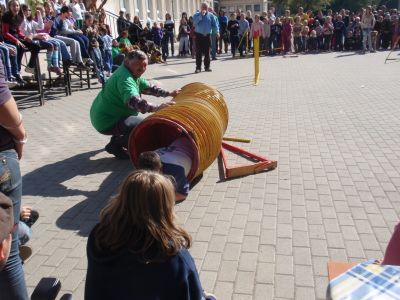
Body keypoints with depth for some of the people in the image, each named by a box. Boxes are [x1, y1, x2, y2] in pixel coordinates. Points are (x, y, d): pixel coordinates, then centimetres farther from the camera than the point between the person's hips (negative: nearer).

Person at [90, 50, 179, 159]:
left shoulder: (133, 74, 7)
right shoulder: (125, 78, -24)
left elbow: (148, 87, 18)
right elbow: (133, 101, -41)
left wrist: (169, 93, 10)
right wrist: (156, 108, -53)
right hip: (107, 122, -10)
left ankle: (117, 140, 24)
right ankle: (116, 145, -4)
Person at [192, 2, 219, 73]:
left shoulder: (211, 15, 8)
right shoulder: (196, 15, 4)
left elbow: (214, 24, 4)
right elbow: (195, 22, -14)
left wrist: (217, 32, -11)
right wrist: (201, 15, -17)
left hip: (207, 36, 2)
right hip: (199, 36, -2)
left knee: (207, 52, 5)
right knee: (198, 52, -4)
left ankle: (207, 66, 14)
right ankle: (198, 67, -1)